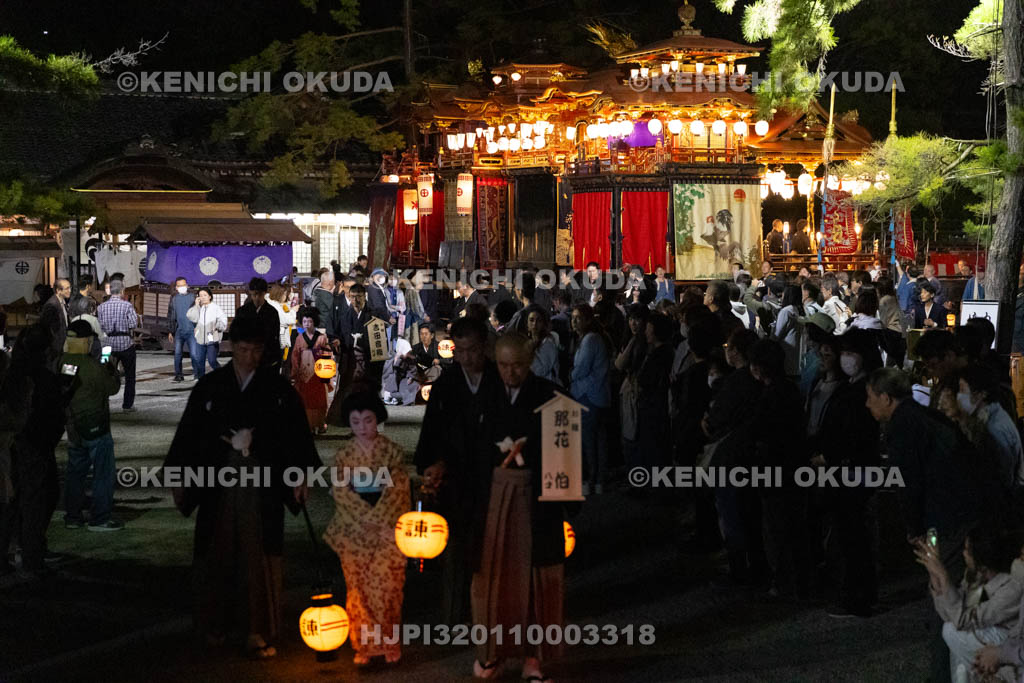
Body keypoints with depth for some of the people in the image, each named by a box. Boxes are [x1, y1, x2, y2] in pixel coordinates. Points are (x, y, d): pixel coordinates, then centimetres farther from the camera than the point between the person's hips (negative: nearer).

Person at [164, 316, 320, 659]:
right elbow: (189, 431, 6)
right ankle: (215, 624, 26)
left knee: (259, 559, -2)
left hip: (262, 488, -1)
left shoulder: (278, 388, 1)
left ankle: (257, 631, 4)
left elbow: (296, 434, 0)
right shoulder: (210, 386, 3)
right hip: (218, 484, 1)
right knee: (216, 555, 10)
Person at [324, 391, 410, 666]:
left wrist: (375, 518, -15)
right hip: (354, 531, 2)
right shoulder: (343, 455, 4)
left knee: (386, 587, -4)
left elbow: (398, 490, -7)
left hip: (388, 529, -1)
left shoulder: (393, 451, -1)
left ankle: (389, 643, 9)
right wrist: (367, 520, -14)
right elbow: (342, 494, -3)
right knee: (358, 588, 3)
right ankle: (364, 645, 11)